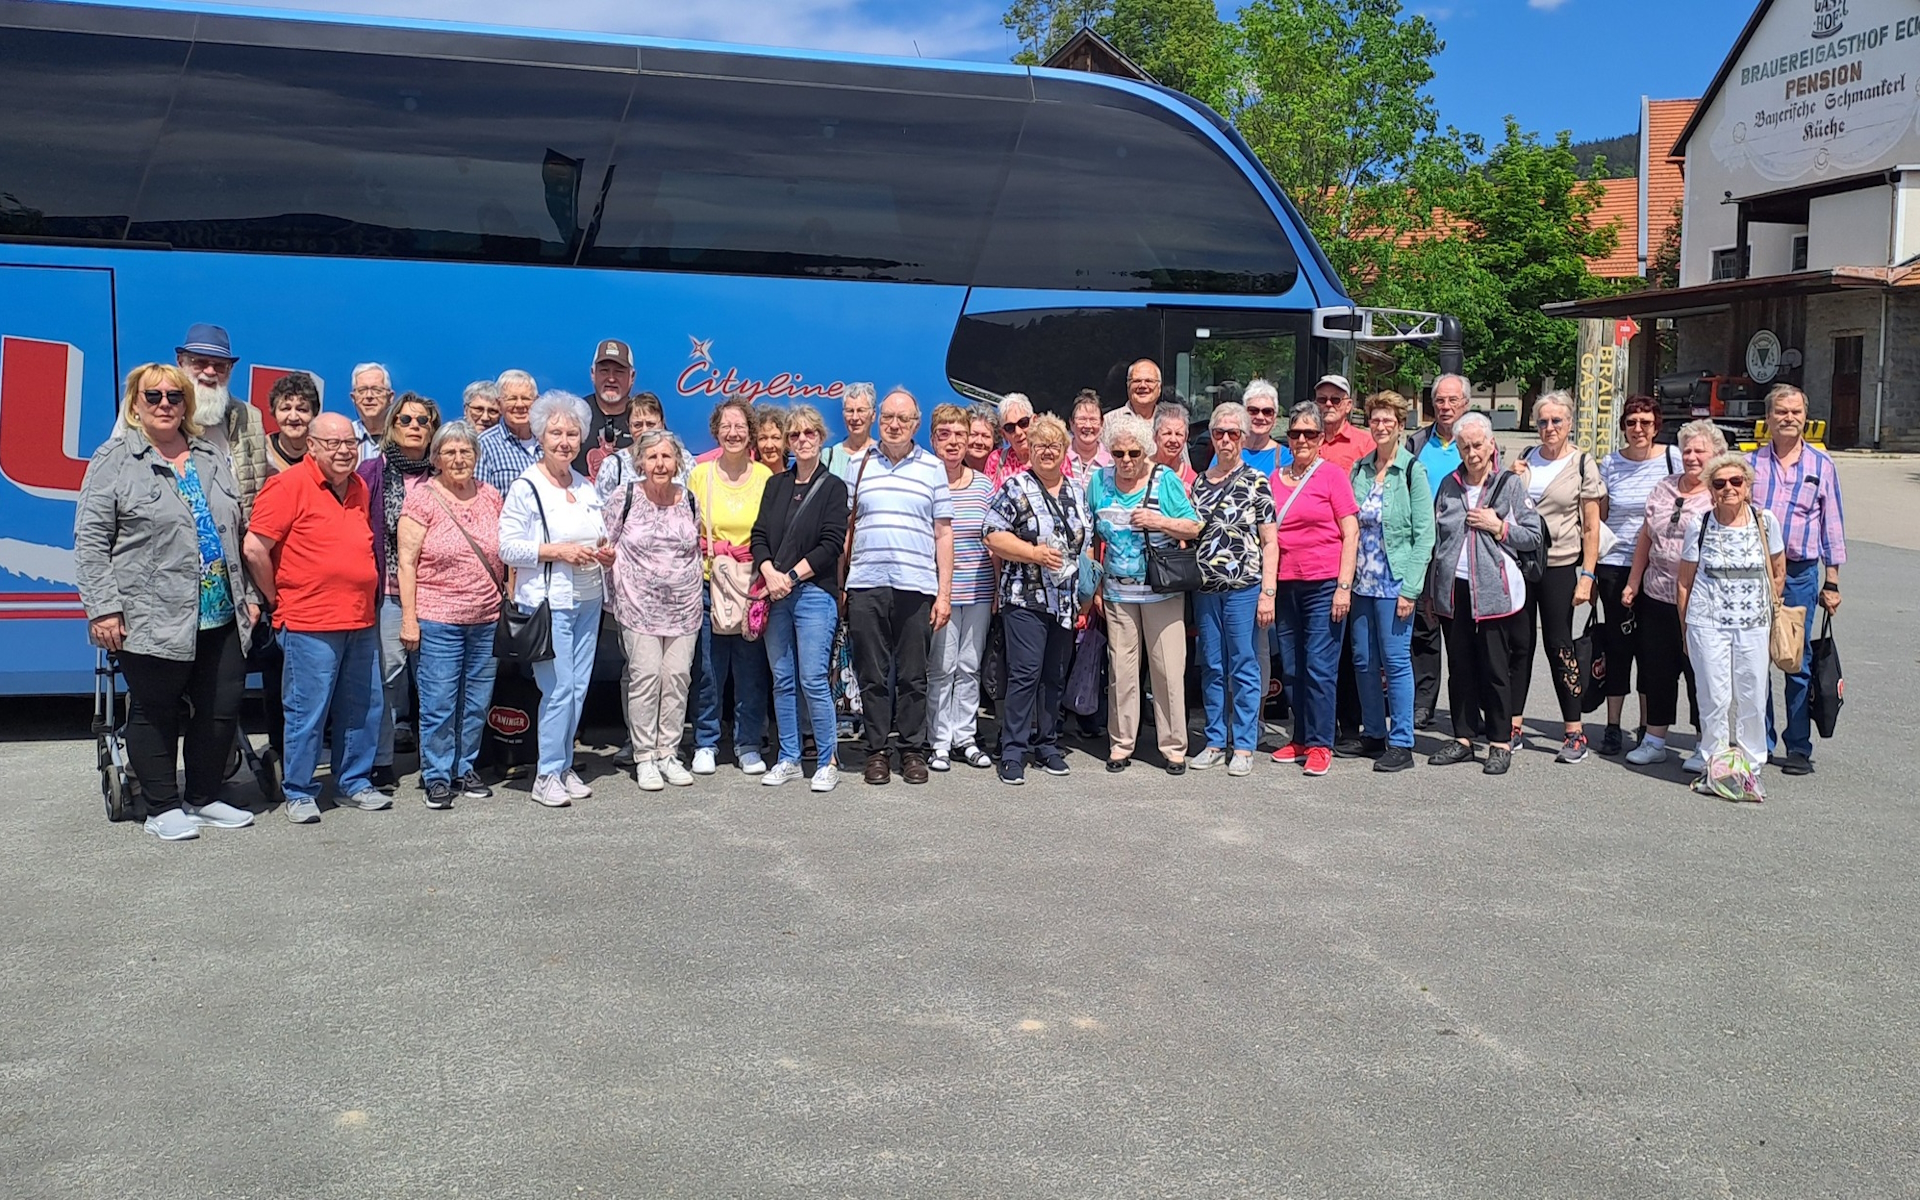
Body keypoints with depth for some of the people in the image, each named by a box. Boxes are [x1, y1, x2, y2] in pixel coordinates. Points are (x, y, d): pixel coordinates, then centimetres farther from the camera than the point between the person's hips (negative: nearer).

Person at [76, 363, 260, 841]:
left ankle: (204, 799, 24)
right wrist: (103, 608, -12)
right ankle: (163, 809, 16)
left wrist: (247, 596, 15)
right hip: (152, 620, -5)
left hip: (222, 618, 5)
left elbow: (236, 535, 20)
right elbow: (90, 541, -5)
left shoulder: (210, 458, 15)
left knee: (222, 709, 8)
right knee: (155, 713, 4)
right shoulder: (114, 461, -1)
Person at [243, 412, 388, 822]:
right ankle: (299, 793, 11)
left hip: (361, 621, 7)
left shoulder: (359, 488, 14)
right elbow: (255, 548, -13)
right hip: (309, 624, -7)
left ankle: (355, 783, 25)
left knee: (363, 708, 13)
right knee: (307, 712, -1)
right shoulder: (289, 485, -9)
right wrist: (278, 599, -5)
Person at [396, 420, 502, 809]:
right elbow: (406, 561, -6)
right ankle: (437, 777, 11)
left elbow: (504, 554, 16)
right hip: (438, 619, -4)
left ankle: (465, 768, 24)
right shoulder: (422, 497, -4)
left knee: (477, 703, 10)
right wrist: (408, 619, -10)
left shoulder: (490, 497, 9)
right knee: (439, 702, -2)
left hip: (487, 619, 4)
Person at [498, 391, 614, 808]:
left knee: (578, 689, 9)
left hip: (588, 600, 7)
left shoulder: (586, 486, 13)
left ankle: (564, 766, 21)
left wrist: (606, 550, 2)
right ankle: (547, 776, 3)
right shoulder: (526, 488, -7)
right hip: (547, 601, -7)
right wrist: (559, 550, -19)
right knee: (559, 689, -8)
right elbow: (507, 547, -12)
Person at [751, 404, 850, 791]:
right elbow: (759, 536, 8)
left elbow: (831, 545, -7)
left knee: (813, 679, -8)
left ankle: (827, 761, 1)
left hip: (814, 593, -5)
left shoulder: (833, 487, 2)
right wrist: (770, 574, -10)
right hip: (776, 595, 5)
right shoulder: (775, 485, 15)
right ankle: (788, 759, 15)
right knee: (782, 679, 7)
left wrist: (790, 577, -12)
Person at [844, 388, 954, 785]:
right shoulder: (859, 467, 11)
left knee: (913, 676, 4)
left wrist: (944, 591, 1)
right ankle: (876, 751, 14)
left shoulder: (932, 468, 9)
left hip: (916, 587, -1)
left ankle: (913, 750, 15)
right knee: (872, 675, 5)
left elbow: (943, 533, 7)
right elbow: (845, 528, 12)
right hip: (865, 587, 1)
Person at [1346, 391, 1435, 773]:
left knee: (1396, 661, -3)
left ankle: (1401, 744, 4)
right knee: (1363, 661, 10)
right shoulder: (1359, 469, 11)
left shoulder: (1413, 470, -5)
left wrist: (1410, 588, -14)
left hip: (1394, 582, -6)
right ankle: (1373, 734, 22)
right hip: (1362, 581, 6)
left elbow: (1424, 534, -8)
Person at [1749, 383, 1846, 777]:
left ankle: (1799, 747, 6)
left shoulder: (1821, 465, 6)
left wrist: (1832, 582, 4)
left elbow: (1832, 524, 7)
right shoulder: (1751, 463, 7)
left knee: (1798, 662, -1)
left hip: (1800, 572, -1)